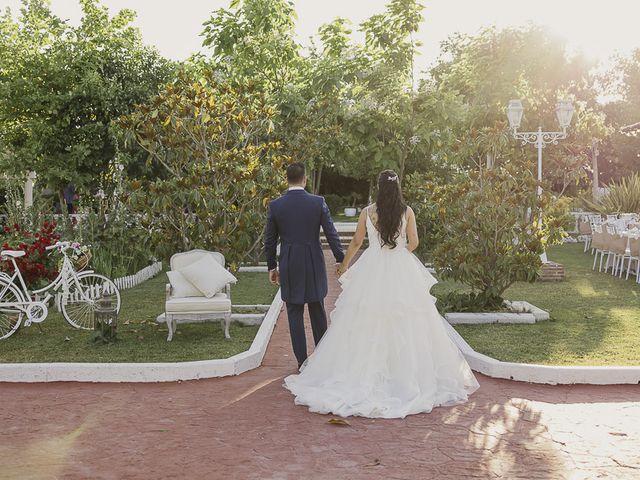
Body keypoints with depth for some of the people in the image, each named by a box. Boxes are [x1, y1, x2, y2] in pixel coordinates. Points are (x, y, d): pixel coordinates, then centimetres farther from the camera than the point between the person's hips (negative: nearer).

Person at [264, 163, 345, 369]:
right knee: (318, 311, 15)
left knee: (295, 314, 6)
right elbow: (332, 234, -4)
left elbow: (270, 241, 1)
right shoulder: (318, 202, -6)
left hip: (289, 268, -1)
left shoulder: (275, 205, -5)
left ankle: (302, 360, 9)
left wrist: (272, 267, 12)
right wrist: (341, 260, 5)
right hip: (314, 265, 1)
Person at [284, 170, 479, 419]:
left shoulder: (367, 212, -2)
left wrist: (344, 266, 21)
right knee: (404, 324, 6)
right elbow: (413, 242, 1)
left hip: (372, 269, 0)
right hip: (402, 270, 1)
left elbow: (356, 242, 6)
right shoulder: (407, 211, -1)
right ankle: (406, 373, 9)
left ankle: (365, 373, 9)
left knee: (368, 323, 5)